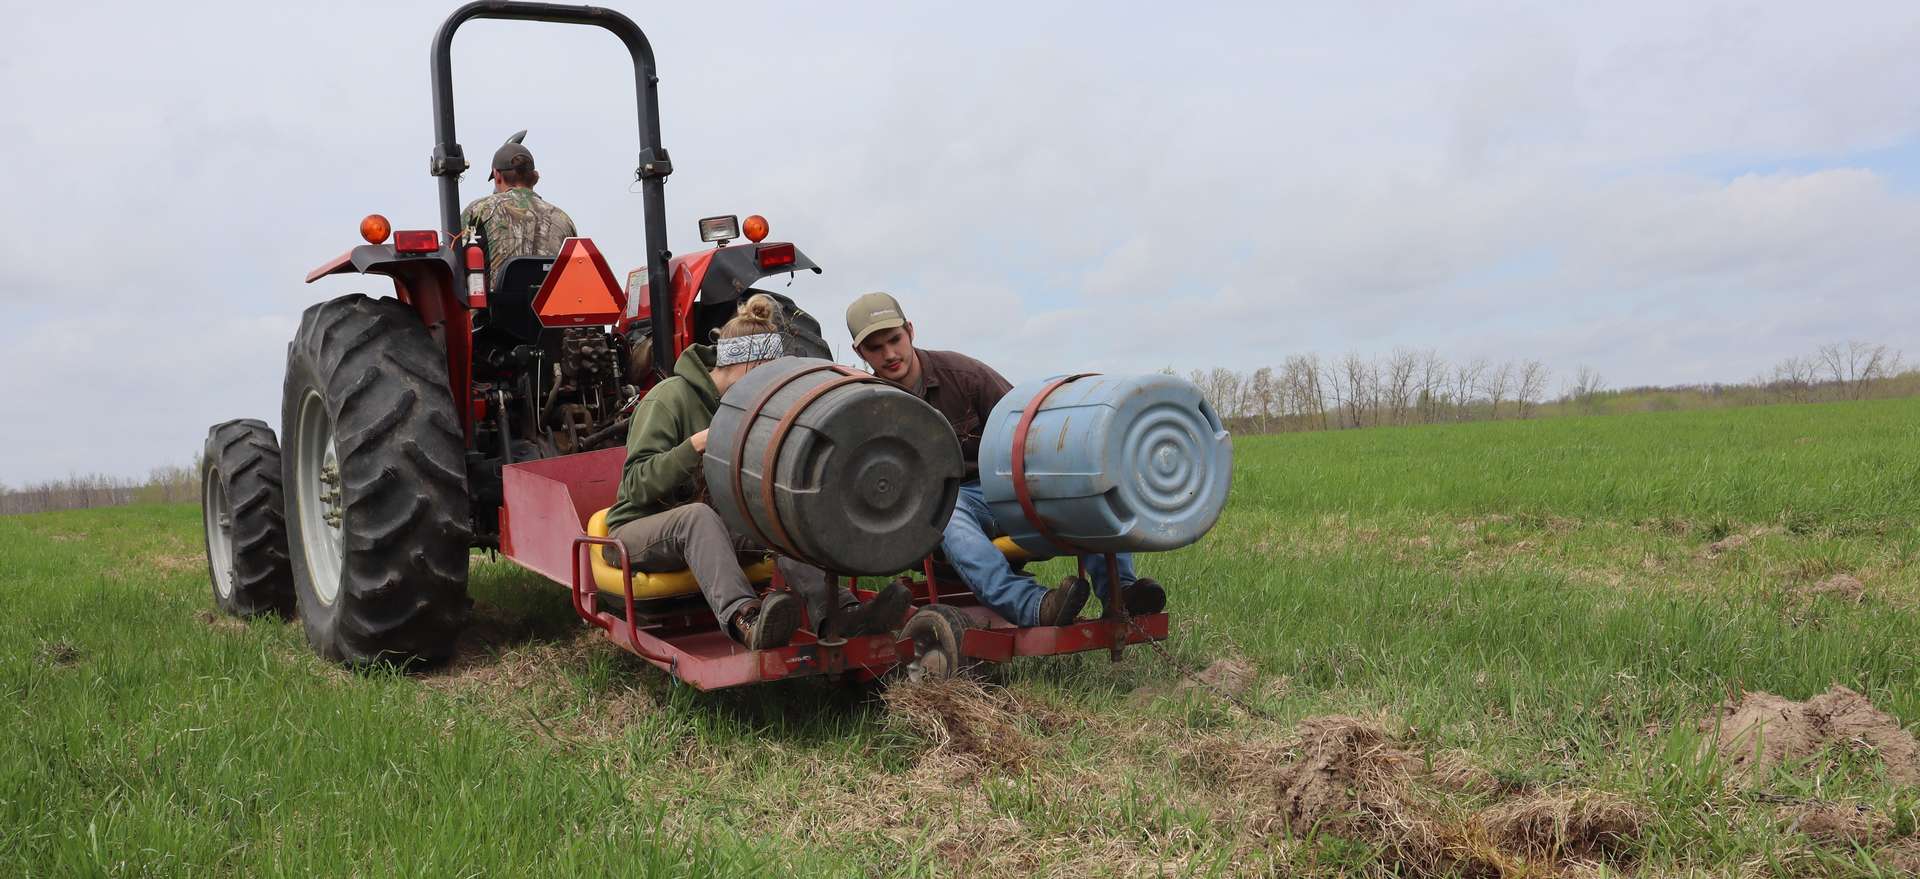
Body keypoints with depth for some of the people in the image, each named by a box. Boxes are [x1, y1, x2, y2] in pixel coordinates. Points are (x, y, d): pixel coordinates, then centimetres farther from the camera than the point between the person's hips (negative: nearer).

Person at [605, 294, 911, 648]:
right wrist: (695, 446, -30)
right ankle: (744, 618, -60)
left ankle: (835, 613, -42)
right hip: (638, 528, -6)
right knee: (698, 516, -39)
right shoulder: (670, 397, -13)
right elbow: (637, 485, -19)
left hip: (706, 525, 6)